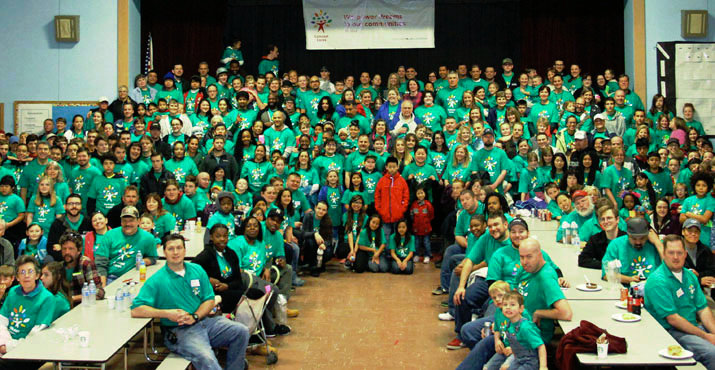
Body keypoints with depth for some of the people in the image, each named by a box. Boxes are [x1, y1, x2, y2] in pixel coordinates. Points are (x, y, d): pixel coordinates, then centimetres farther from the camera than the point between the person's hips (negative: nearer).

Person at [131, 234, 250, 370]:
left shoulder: (197, 270, 11)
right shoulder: (157, 280, -4)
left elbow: (209, 300, 9)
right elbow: (135, 311, -11)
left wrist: (195, 316, -10)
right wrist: (167, 313, -18)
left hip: (204, 320, 6)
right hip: (180, 331, -5)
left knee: (241, 331, -14)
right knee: (206, 359, -33)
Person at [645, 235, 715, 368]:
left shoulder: (690, 275, 12)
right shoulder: (657, 281, -14)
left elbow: (703, 309, 11)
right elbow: (672, 319, -16)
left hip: (694, 327, 8)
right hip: (670, 331, -8)